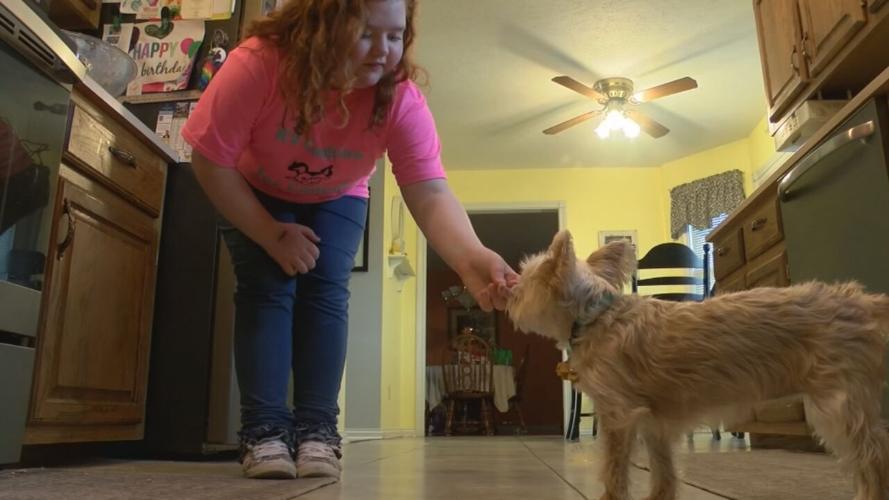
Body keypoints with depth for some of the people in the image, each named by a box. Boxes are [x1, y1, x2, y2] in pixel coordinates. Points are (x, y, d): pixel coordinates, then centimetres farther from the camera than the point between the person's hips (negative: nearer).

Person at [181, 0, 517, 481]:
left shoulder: (401, 98, -31)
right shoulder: (257, 65, -35)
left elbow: (430, 193, -41)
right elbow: (211, 162, -26)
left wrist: (472, 259, -60)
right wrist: (272, 236, -23)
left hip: (336, 198, 1)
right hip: (252, 192, -1)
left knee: (326, 292, -13)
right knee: (266, 288, -15)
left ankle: (317, 428, -4)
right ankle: (263, 429, -7)